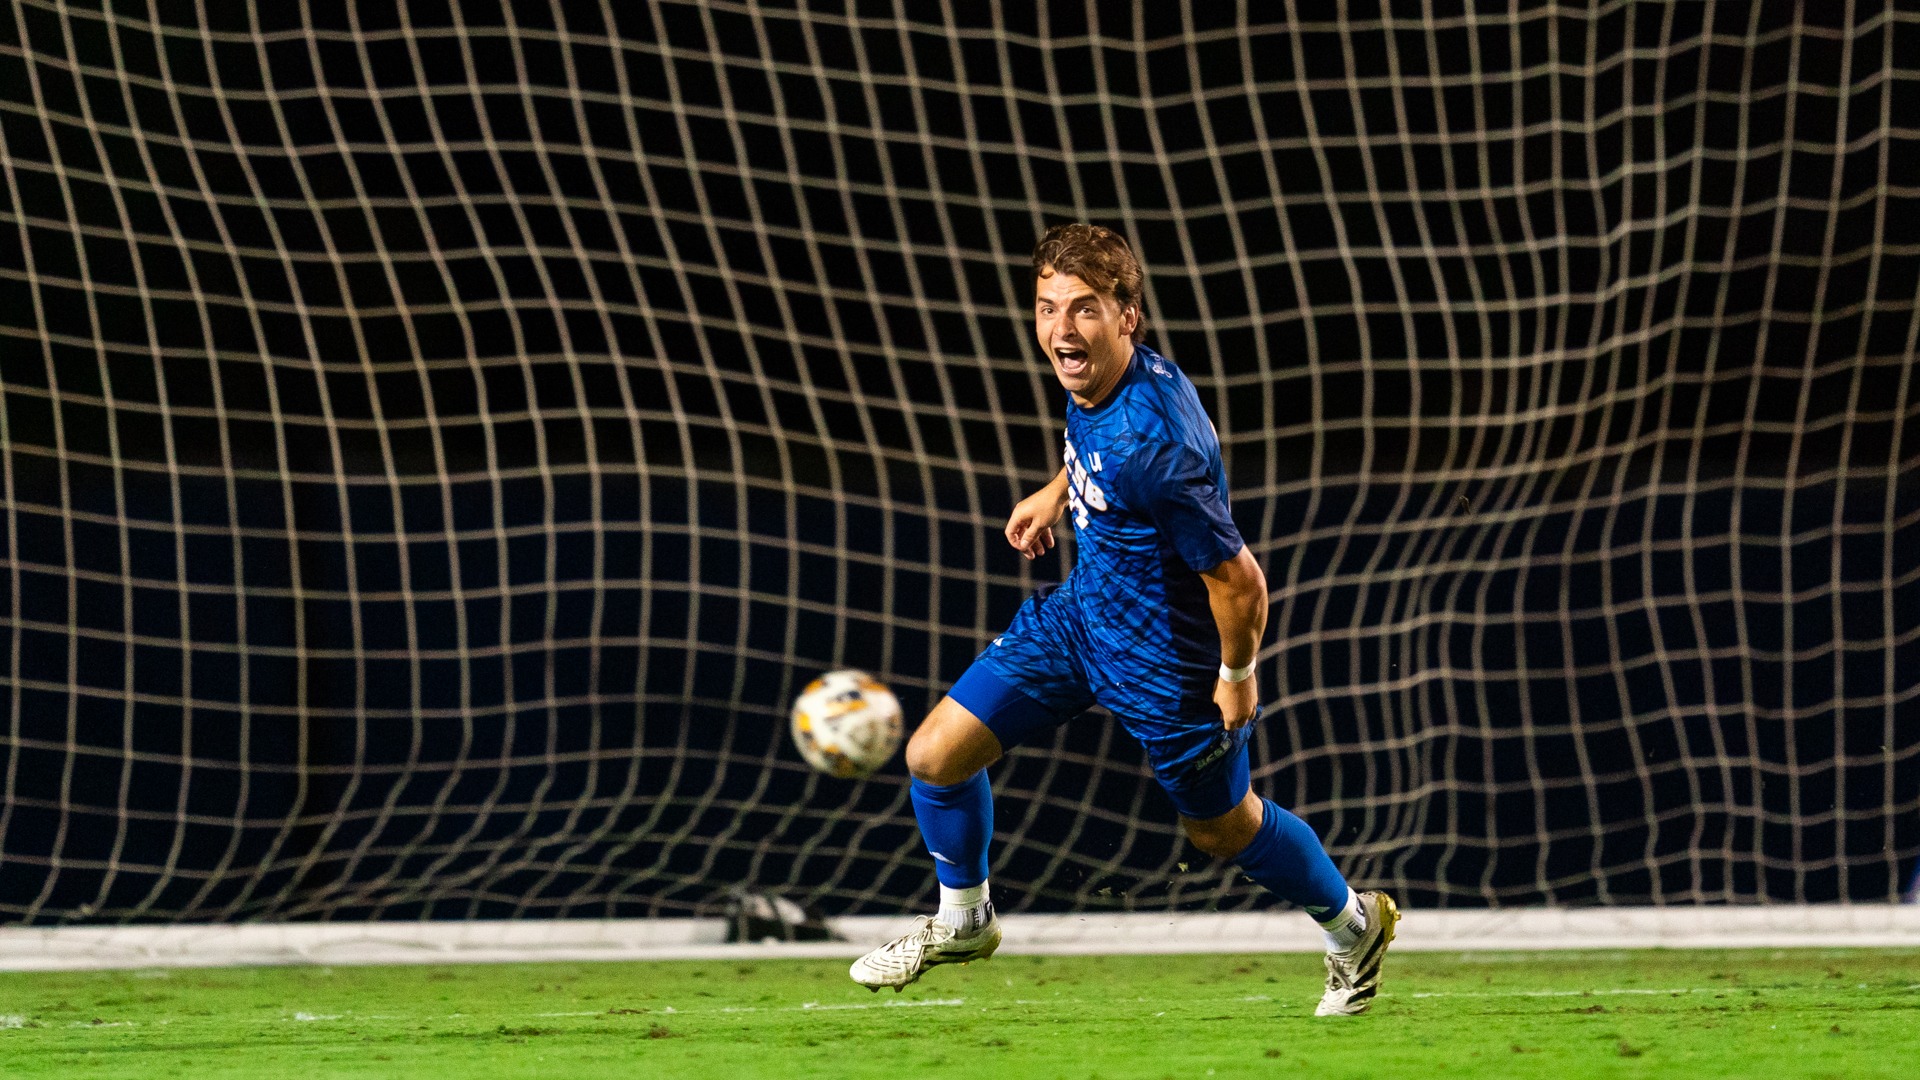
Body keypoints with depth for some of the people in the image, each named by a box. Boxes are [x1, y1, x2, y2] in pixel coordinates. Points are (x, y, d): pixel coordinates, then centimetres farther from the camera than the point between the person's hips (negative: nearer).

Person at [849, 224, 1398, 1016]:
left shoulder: (1153, 445, -38)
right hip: (1080, 611, 7)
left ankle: (1354, 925, 45)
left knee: (1222, 828, 16)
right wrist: (1056, 493, 15)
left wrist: (1237, 675, -14)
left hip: (1165, 661, -7)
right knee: (936, 755, 4)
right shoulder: (1093, 378, -13)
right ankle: (962, 921, 31)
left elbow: (1239, 579, -29)